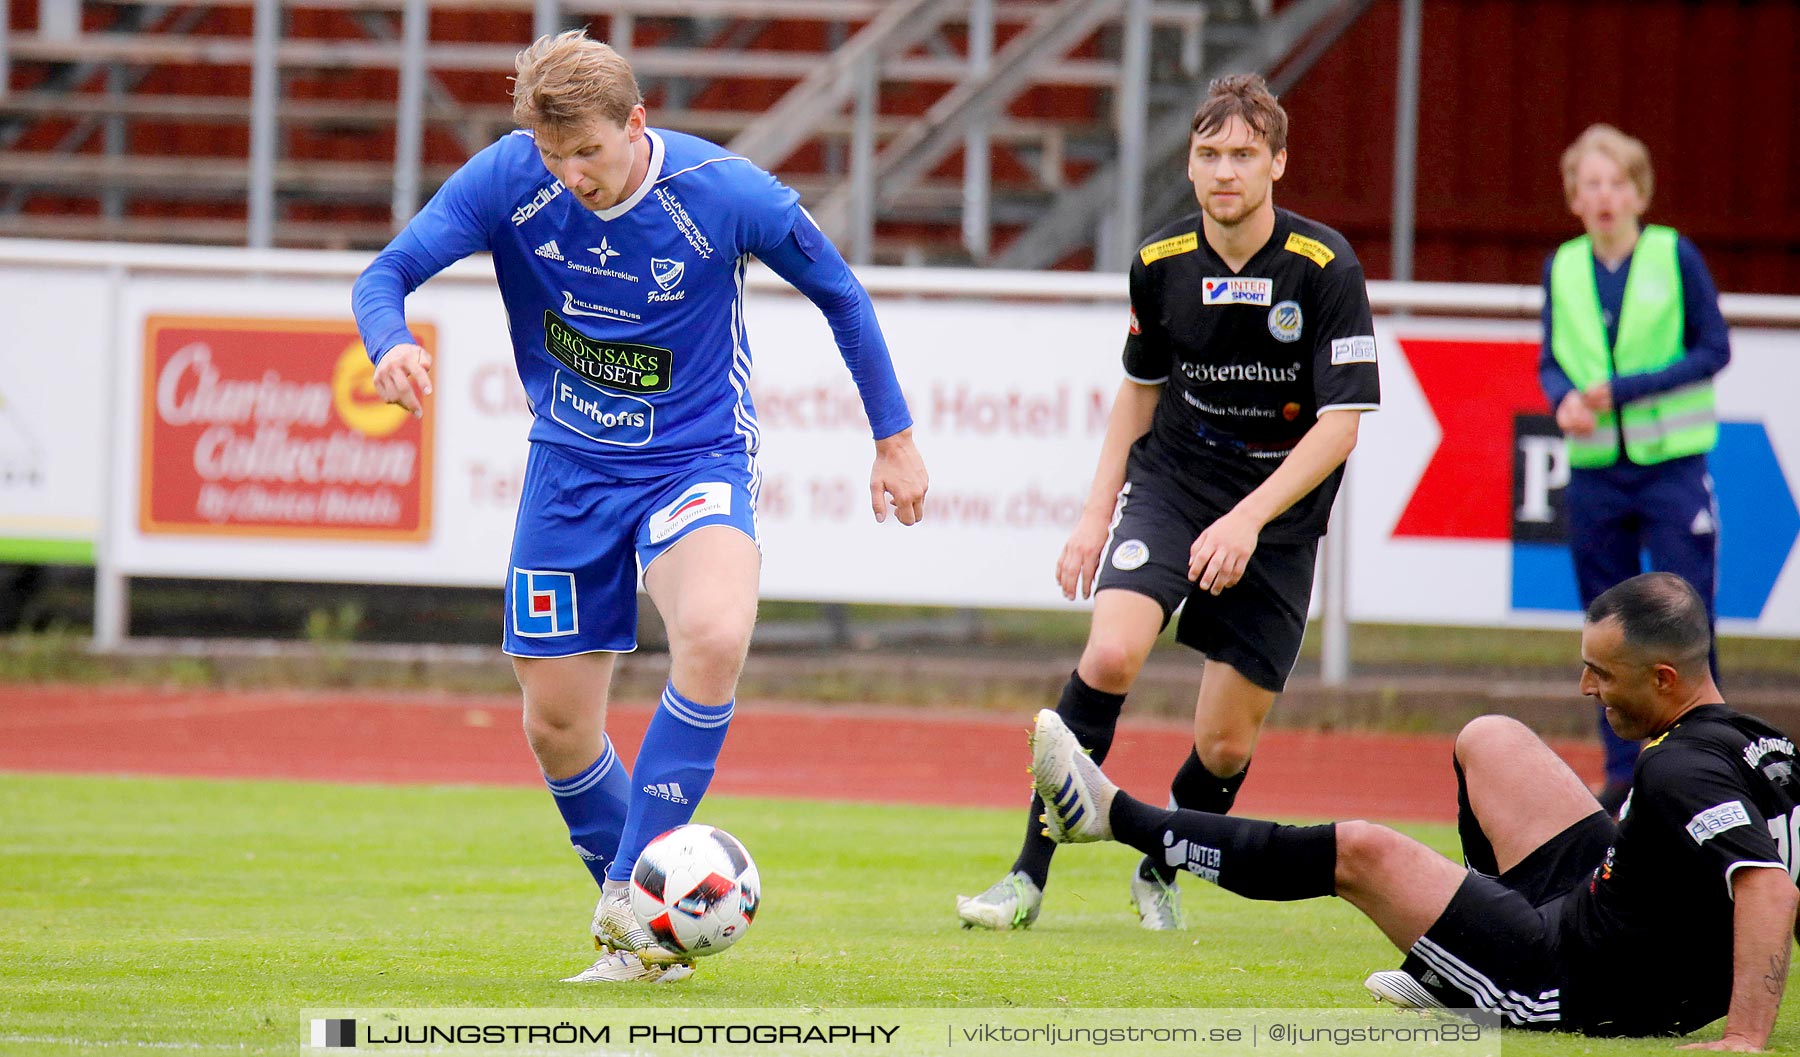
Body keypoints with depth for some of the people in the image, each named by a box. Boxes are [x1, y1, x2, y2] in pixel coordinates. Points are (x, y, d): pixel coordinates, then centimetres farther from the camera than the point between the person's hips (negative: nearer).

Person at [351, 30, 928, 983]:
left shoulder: (725, 192, -19)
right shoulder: (507, 179, -14)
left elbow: (839, 293, -2)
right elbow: (386, 275, -13)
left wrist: (893, 436, 4)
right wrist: (391, 345, -37)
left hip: (697, 457, -3)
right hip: (571, 465, 3)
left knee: (715, 634, -34)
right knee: (556, 729, 4)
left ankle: (631, 896, -25)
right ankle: (640, 938, 26)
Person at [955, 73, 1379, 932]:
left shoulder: (1324, 269, -15)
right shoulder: (1161, 265, -3)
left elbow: (1340, 424, -15)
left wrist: (1248, 518, -24)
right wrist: (1098, 512, 9)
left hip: (1277, 516, -1)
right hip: (1170, 480, 2)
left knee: (1227, 742, 0)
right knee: (1111, 652, -25)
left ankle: (1161, 871, 32)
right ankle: (1029, 877, -18)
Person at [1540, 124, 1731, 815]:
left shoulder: (1675, 257, -4)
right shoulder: (1562, 270, 7)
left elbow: (1715, 349, -4)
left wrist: (1624, 390, -13)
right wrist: (1564, 399, -9)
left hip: (1672, 466, -3)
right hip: (1594, 470, 4)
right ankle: (1624, 772, 13)